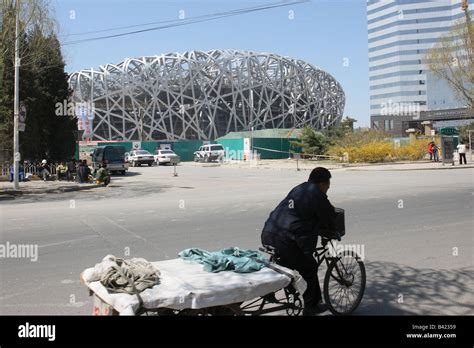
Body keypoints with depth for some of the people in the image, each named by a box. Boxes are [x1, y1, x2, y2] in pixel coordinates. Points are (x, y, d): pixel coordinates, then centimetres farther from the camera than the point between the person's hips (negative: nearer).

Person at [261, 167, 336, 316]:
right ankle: (311, 306, 23)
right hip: (287, 240, -8)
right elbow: (329, 218, 6)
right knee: (309, 270, 12)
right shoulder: (317, 195, -2)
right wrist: (333, 230, 27)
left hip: (268, 234, 8)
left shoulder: (298, 189, 22)